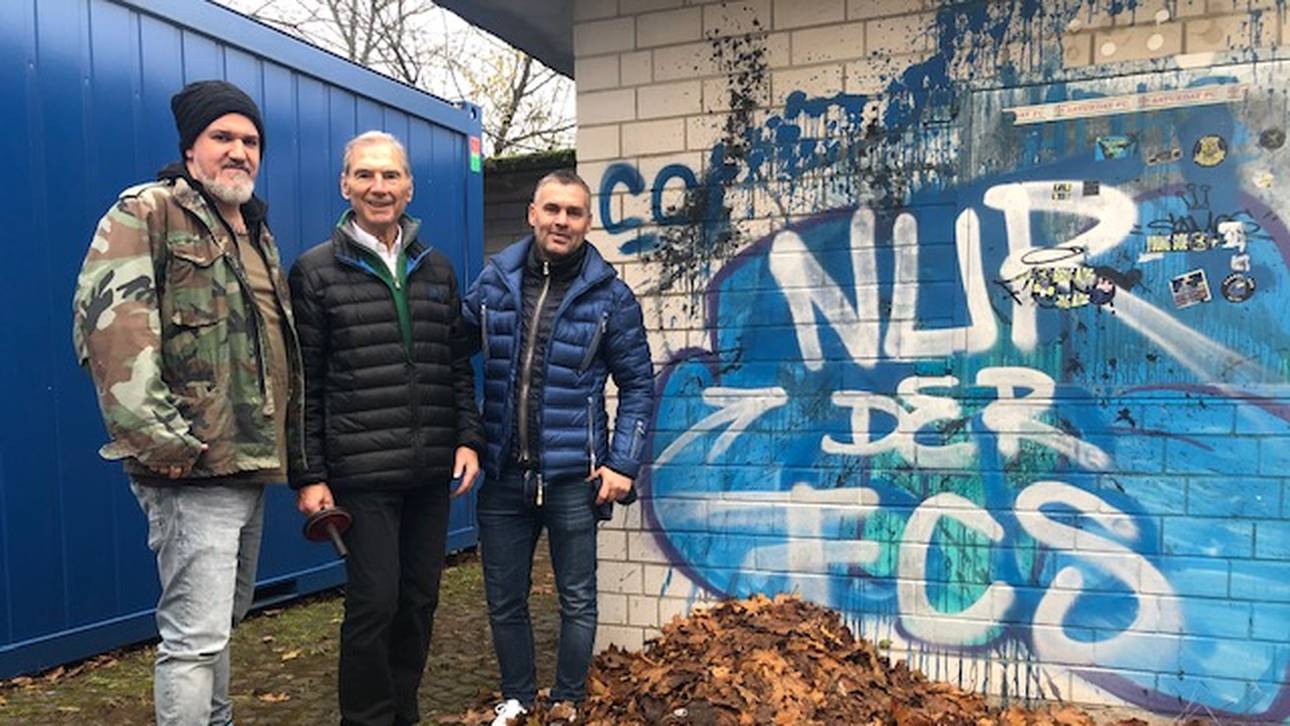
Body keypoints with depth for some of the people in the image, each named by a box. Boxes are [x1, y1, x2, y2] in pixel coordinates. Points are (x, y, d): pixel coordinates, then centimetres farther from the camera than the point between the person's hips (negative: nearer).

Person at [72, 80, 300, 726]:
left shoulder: (257, 233, 19)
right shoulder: (147, 212, -7)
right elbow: (107, 319, -20)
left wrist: (288, 430, 18)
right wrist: (158, 436, -25)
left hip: (249, 464, 9)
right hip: (193, 468, -9)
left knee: (224, 616, 22)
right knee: (196, 634, -5)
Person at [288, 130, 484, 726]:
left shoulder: (436, 269, 11)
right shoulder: (316, 271, -1)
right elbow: (303, 384, -3)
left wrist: (468, 438, 4)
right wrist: (308, 475, -6)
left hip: (431, 472, 4)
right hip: (361, 473, -4)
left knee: (420, 601, 12)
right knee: (374, 603, -1)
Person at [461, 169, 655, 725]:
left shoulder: (610, 294, -3)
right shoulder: (494, 280, 2)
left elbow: (638, 385, 0)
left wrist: (623, 463, -6)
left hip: (573, 475, -2)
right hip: (503, 473, 3)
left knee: (577, 599, 10)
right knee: (504, 599, 14)